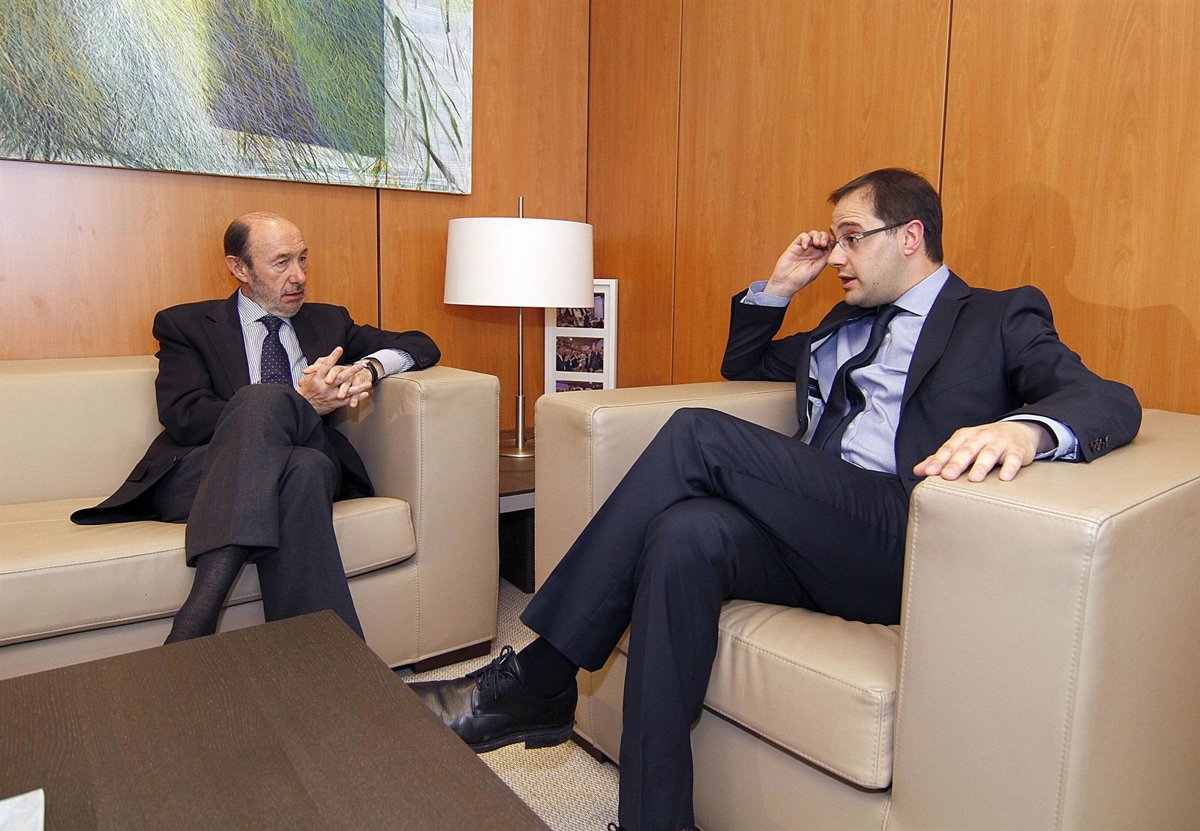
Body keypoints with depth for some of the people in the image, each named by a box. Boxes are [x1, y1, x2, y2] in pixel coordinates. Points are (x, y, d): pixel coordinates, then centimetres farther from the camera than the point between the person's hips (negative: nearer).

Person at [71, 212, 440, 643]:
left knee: (308, 469, -36)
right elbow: (184, 418, -3)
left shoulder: (328, 322, 23)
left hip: (305, 472, 2)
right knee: (264, 399, -34)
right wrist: (300, 403, -14)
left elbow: (420, 344, 21)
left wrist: (369, 367, -2)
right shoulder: (186, 325, 13)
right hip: (198, 476, -2)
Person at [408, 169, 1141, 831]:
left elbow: (1109, 400, -6)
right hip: (807, 534, 6)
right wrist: (779, 287, 24)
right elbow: (743, 364, 40)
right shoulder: (844, 324, 30)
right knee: (686, 535, -28)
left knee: (700, 434, -23)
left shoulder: (1003, 318, 12)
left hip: (902, 544, -6)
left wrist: (1025, 428, -29)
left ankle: (541, 680, -17)